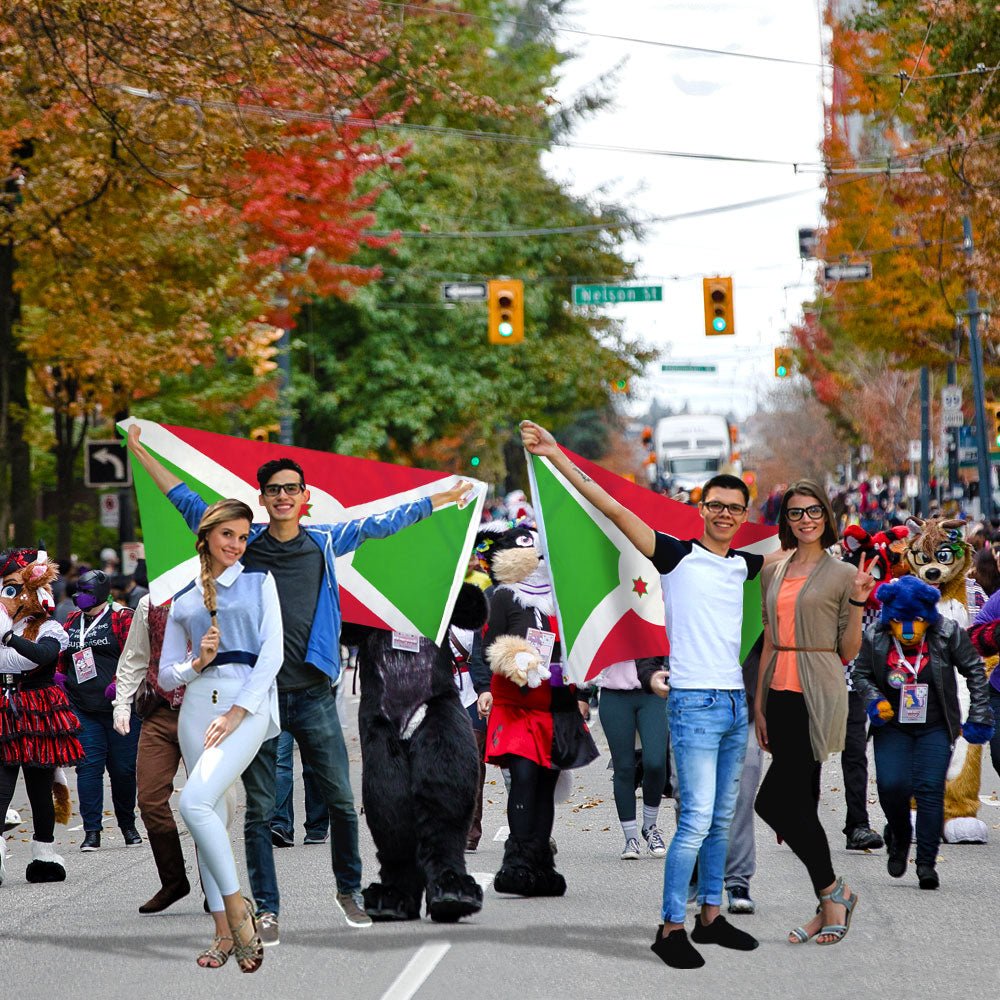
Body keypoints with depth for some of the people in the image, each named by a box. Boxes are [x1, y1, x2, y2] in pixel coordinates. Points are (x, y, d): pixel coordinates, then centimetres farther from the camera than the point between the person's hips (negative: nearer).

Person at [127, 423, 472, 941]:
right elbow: (188, 503, 13)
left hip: (313, 694, 1)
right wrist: (141, 452, 13)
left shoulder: (325, 542, 8)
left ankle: (349, 891, 20)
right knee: (259, 810, 2)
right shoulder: (244, 542, 6)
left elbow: (380, 523, 17)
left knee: (342, 801, 1)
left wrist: (442, 499, 22)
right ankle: (266, 910, 7)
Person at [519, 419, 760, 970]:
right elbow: (612, 508, -8)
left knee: (721, 820, 12)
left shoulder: (744, 565, 12)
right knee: (697, 819, -12)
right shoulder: (678, 556, -3)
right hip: (695, 702, -6)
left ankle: (710, 917, 20)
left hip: (735, 703, 6)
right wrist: (556, 454, -12)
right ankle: (670, 928, -7)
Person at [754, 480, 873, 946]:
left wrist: (858, 601, -13)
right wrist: (759, 703, 12)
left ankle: (833, 891, -1)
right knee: (801, 802, 6)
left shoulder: (842, 574, -2)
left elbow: (848, 652, -1)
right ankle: (829, 905, 13)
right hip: (781, 693, 6)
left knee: (773, 799, -14)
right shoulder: (773, 572, 13)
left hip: (817, 697, -6)